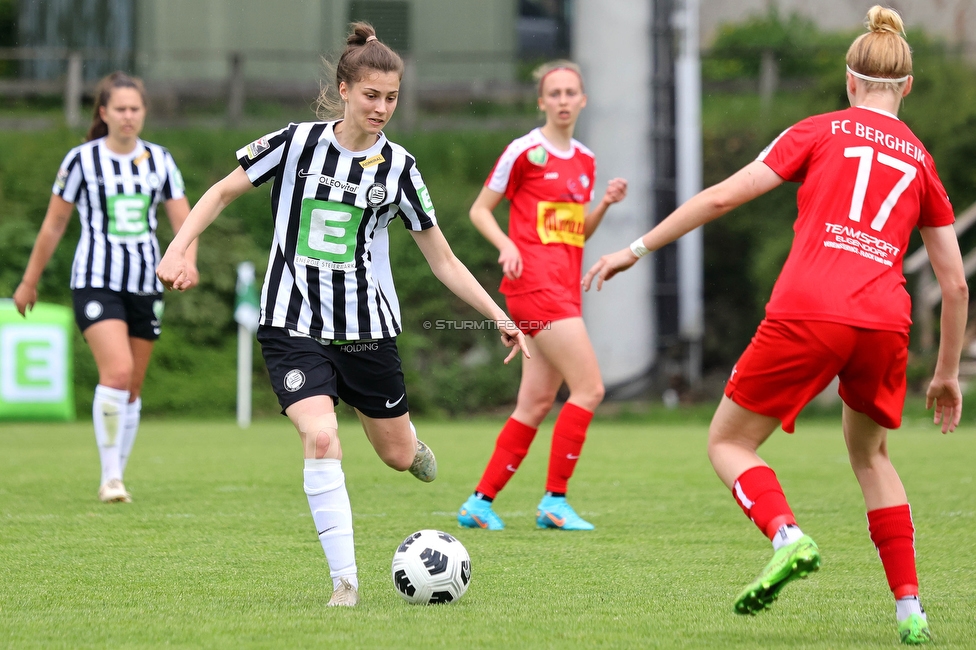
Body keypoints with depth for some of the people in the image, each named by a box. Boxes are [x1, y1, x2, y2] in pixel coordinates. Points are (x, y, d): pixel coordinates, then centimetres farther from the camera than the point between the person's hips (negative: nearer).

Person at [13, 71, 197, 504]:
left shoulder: (159, 161, 8)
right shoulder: (82, 160, -1)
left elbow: (184, 222, 5)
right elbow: (54, 225, 6)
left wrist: (187, 261, -15)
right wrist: (30, 282, 10)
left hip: (146, 285, 4)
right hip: (95, 281, -4)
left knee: (132, 388, 7)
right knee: (117, 371, -22)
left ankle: (118, 479, 19)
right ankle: (109, 477, -17)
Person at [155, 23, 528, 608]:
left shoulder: (398, 167, -2)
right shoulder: (297, 143, -6)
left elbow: (443, 260, 3)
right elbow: (224, 192, 6)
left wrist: (499, 317, -3)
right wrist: (179, 249, -7)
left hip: (368, 327, 2)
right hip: (294, 324, -2)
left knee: (399, 455, 10)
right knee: (321, 438, -23)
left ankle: (412, 442, 51)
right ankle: (345, 581, -18)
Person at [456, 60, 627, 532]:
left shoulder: (584, 161, 15)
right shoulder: (524, 152, -5)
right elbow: (480, 210, 1)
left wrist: (605, 204, 5)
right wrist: (506, 245, -15)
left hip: (565, 289, 8)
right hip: (535, 283, -8)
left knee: (537, 403, 5)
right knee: (589, 387, -14)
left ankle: (480, 502, 12)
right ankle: (554, 500, -8)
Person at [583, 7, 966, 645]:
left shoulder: (822, 132, 12)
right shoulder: (921, 161, 21)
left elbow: (724, 196, 4)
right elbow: (956, 284, 19)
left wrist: (637, 250, 11)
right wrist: (947, 374, 30)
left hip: (808, 312, -4)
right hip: (885, 324, 4)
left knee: (728, 442, 12)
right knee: (869, 452, 27)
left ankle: (789, 537, -17)